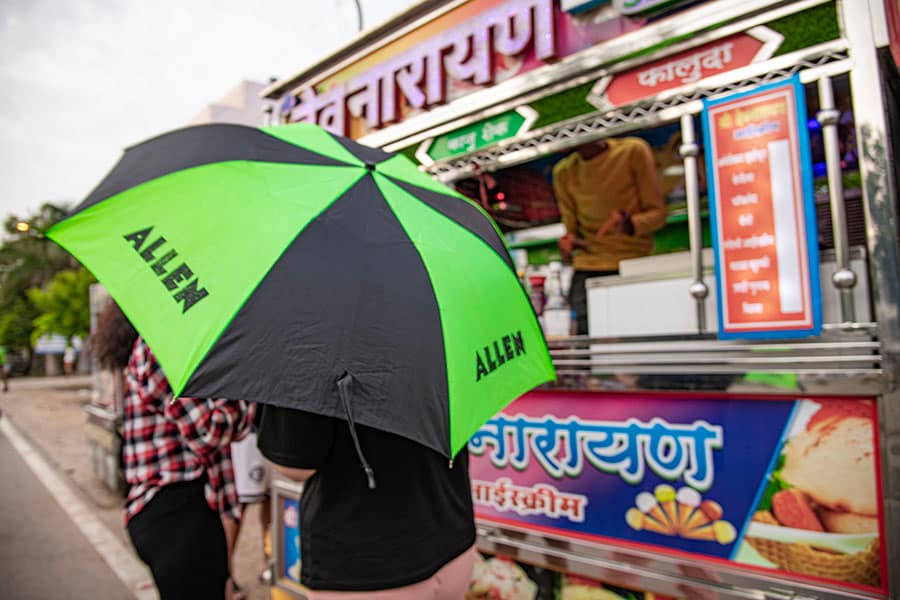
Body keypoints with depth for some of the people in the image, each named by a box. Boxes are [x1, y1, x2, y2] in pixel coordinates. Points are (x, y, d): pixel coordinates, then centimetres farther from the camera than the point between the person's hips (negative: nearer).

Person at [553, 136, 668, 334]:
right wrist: (569, 241, -9)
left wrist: (629, 224, -22)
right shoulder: (563, 171, 10)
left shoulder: (633, 151, 1)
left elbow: (658, 213, 0)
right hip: (587, 271, 2)